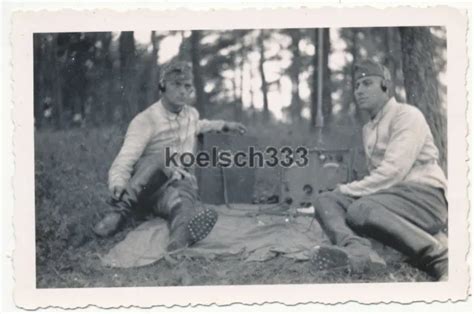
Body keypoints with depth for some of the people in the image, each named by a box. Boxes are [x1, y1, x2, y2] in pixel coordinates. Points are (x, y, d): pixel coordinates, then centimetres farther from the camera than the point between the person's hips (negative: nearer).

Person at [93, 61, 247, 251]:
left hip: (179, 184, 3)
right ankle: (121, 209, -42)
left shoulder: (192, 114, 12)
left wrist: (224, 125, 36)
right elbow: (124, 161, -20)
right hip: (146, 187, -3)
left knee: (182, 198, -38)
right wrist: (118, 186, -39)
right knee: (161, 157, -38)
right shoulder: (145, 120, -10)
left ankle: (180, 238, -73)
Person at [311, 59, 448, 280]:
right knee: (324, 200, -7)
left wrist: (347, 191, -13)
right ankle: (357, 249, -38)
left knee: (361, 210, -34)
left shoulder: (407, 115, -5)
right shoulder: (368, 129, 24)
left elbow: (393, 171, -17)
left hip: (424, 195, -9)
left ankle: (440, 256, -32)